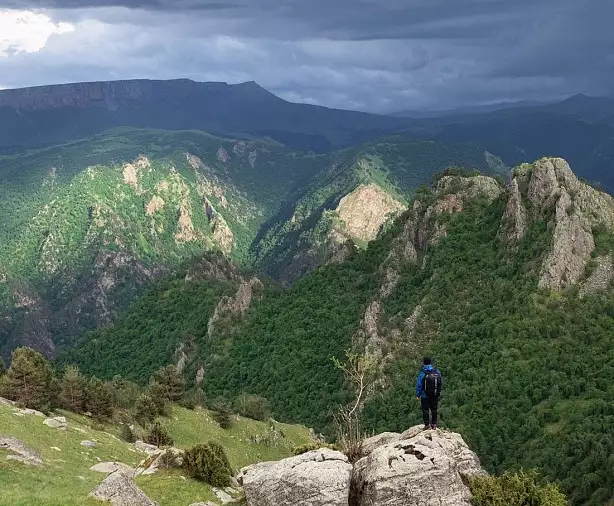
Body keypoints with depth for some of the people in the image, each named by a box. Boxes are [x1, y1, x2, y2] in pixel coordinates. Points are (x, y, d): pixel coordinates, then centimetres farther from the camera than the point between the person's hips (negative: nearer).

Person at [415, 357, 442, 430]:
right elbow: (441, 383, 3)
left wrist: (417, 395, -1)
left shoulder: (422, 374, -19)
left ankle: (427, 424, 10)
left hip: (425, 396, -4)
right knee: (434, 409, 18)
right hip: (435, 396, 4)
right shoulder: (437, 372, -6)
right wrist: (439, 392, 16)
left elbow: (419, 385, -13)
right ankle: (434, 424, 25)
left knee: (425, 410, 8)